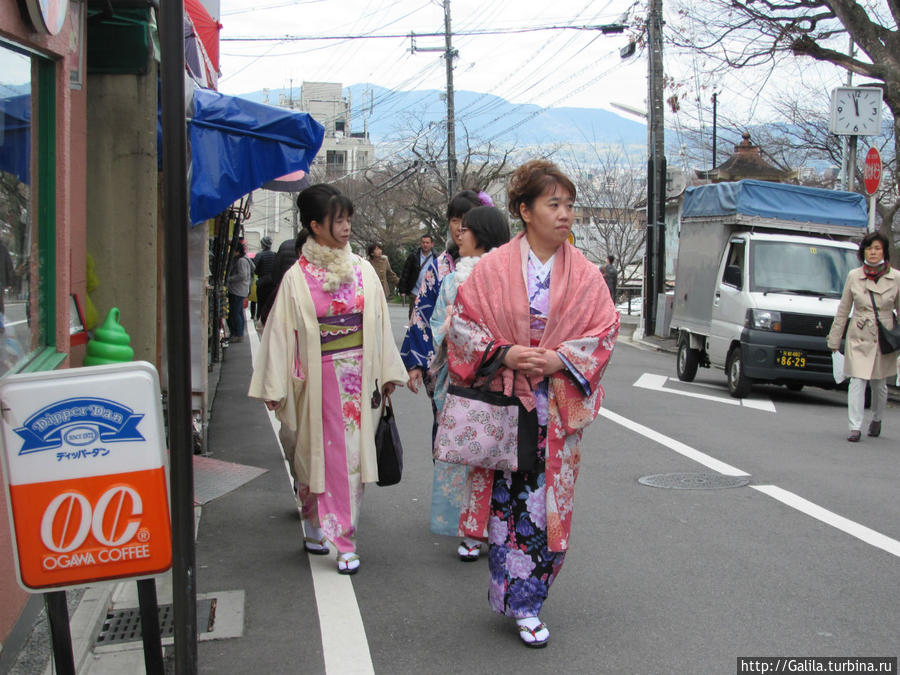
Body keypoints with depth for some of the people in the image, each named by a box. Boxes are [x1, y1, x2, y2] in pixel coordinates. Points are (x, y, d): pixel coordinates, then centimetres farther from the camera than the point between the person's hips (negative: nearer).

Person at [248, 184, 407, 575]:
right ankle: (315, 526, 24)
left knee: (352, 455, 1)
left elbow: (379, 322, 10)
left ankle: (344, 538, 7)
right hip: (318, 378, -2)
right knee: (318, 453, 6)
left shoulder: (362, 271, 5)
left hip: (358, 377, 2)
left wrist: (387, 372, 9)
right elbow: (281, 332, -1)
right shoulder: (297, 277, -3)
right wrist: (275, 388, -2)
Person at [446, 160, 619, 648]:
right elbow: (462, 324, -1)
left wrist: (558, 359, -13)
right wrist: (504, 353, -16)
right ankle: (514, 597, 18)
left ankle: (525, 604, 14)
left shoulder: (585, 274, 3)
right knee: (504, 498, 2)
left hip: (557, 408, 1)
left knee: (546, 502, 2)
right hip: (503, 401, -1)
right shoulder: (493, 268, -1)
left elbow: (604, 331, 3)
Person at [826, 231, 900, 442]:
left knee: (879, 383, 10)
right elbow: (843, 310, 7)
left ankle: (876, 419, 34)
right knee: (857, 381, -9)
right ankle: (855, 428, -9)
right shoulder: (854, 276, 1)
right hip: (858, 337, 0)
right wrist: (834, 338, 8)